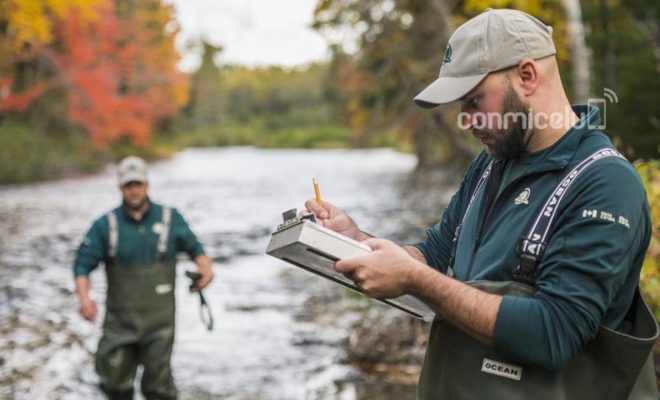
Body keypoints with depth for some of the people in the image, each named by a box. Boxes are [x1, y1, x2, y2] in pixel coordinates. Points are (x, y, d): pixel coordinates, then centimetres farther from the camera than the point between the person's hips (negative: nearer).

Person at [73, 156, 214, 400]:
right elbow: (83, 263, -2)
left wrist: (205, 266, -12)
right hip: (120, 320, 1)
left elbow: (193, 247, 10)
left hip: (159, 320, -1)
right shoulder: (106, 225, 0)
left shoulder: (170, 219, 2)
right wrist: (84, 298, -19)